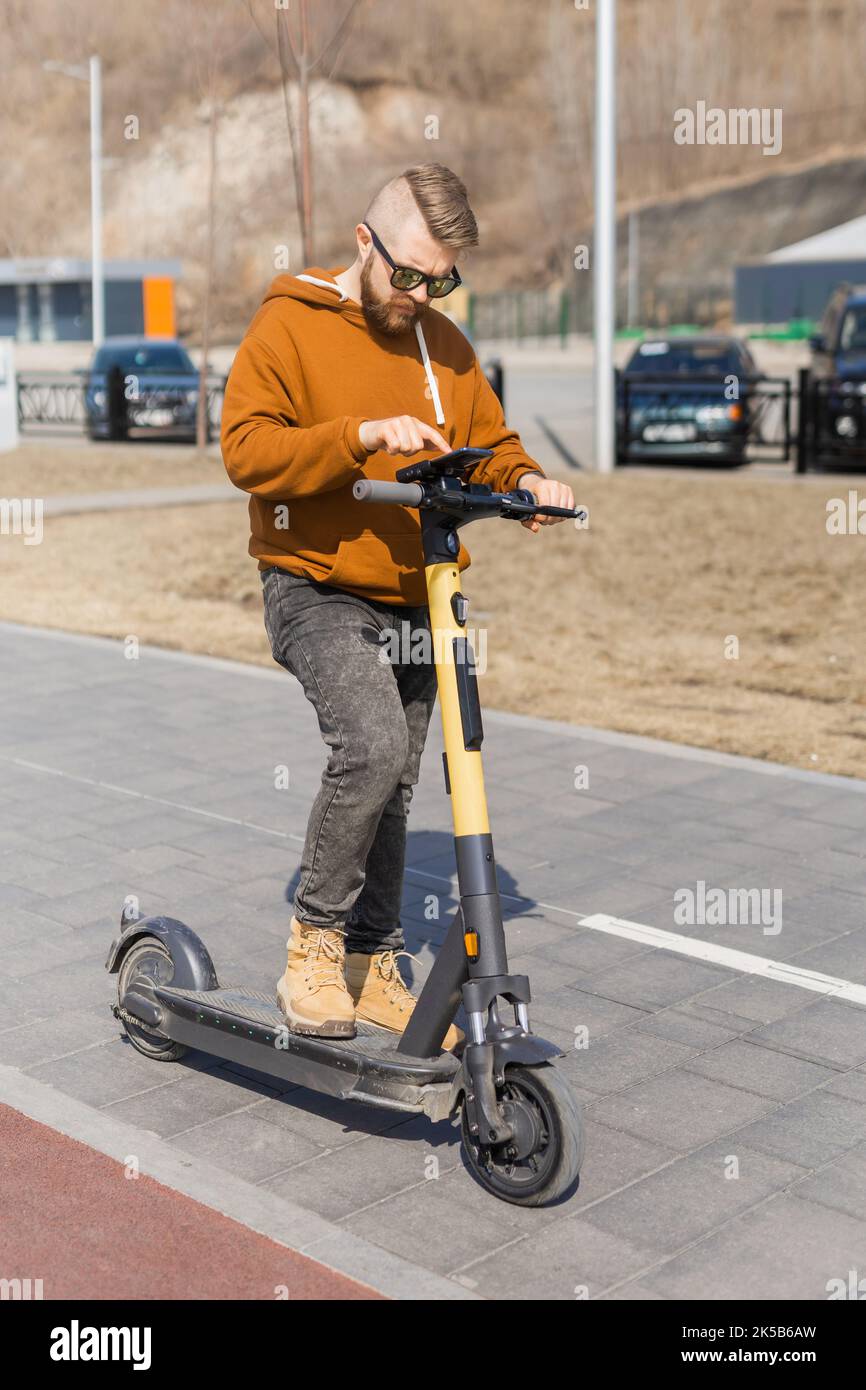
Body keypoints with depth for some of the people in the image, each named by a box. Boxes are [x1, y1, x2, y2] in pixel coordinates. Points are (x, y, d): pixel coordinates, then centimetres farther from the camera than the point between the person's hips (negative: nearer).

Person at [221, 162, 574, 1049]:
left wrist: (525, 480, -6)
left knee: (392, 787, 10)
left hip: (415, 599, 6)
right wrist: (363, 435, -27)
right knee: (371, 744, -26)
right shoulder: (289, 324, -5)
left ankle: (372, 968, 24)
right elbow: (247, 449, -14)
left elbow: (486, 443, 17)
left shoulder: (443, 344, 12)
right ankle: (314, 941, -7)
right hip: (316, 589, -6)